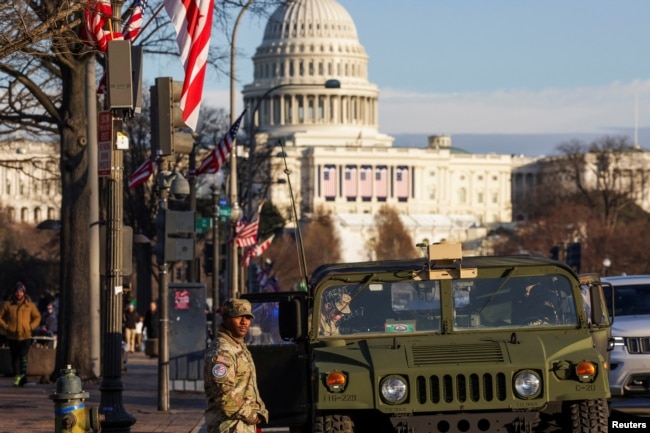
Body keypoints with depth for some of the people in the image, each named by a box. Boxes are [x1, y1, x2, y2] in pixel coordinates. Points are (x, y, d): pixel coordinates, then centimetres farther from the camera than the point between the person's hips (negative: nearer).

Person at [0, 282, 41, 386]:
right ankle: (17, 376, 14)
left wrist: (31, 327, -1)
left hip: (25, 336, -2)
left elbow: (37, 317, 13)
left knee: (23, 356, -15)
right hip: (12, 336, 2)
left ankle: (23, 376, -16)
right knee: (14, 358, 6)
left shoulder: (30, 305, 3)